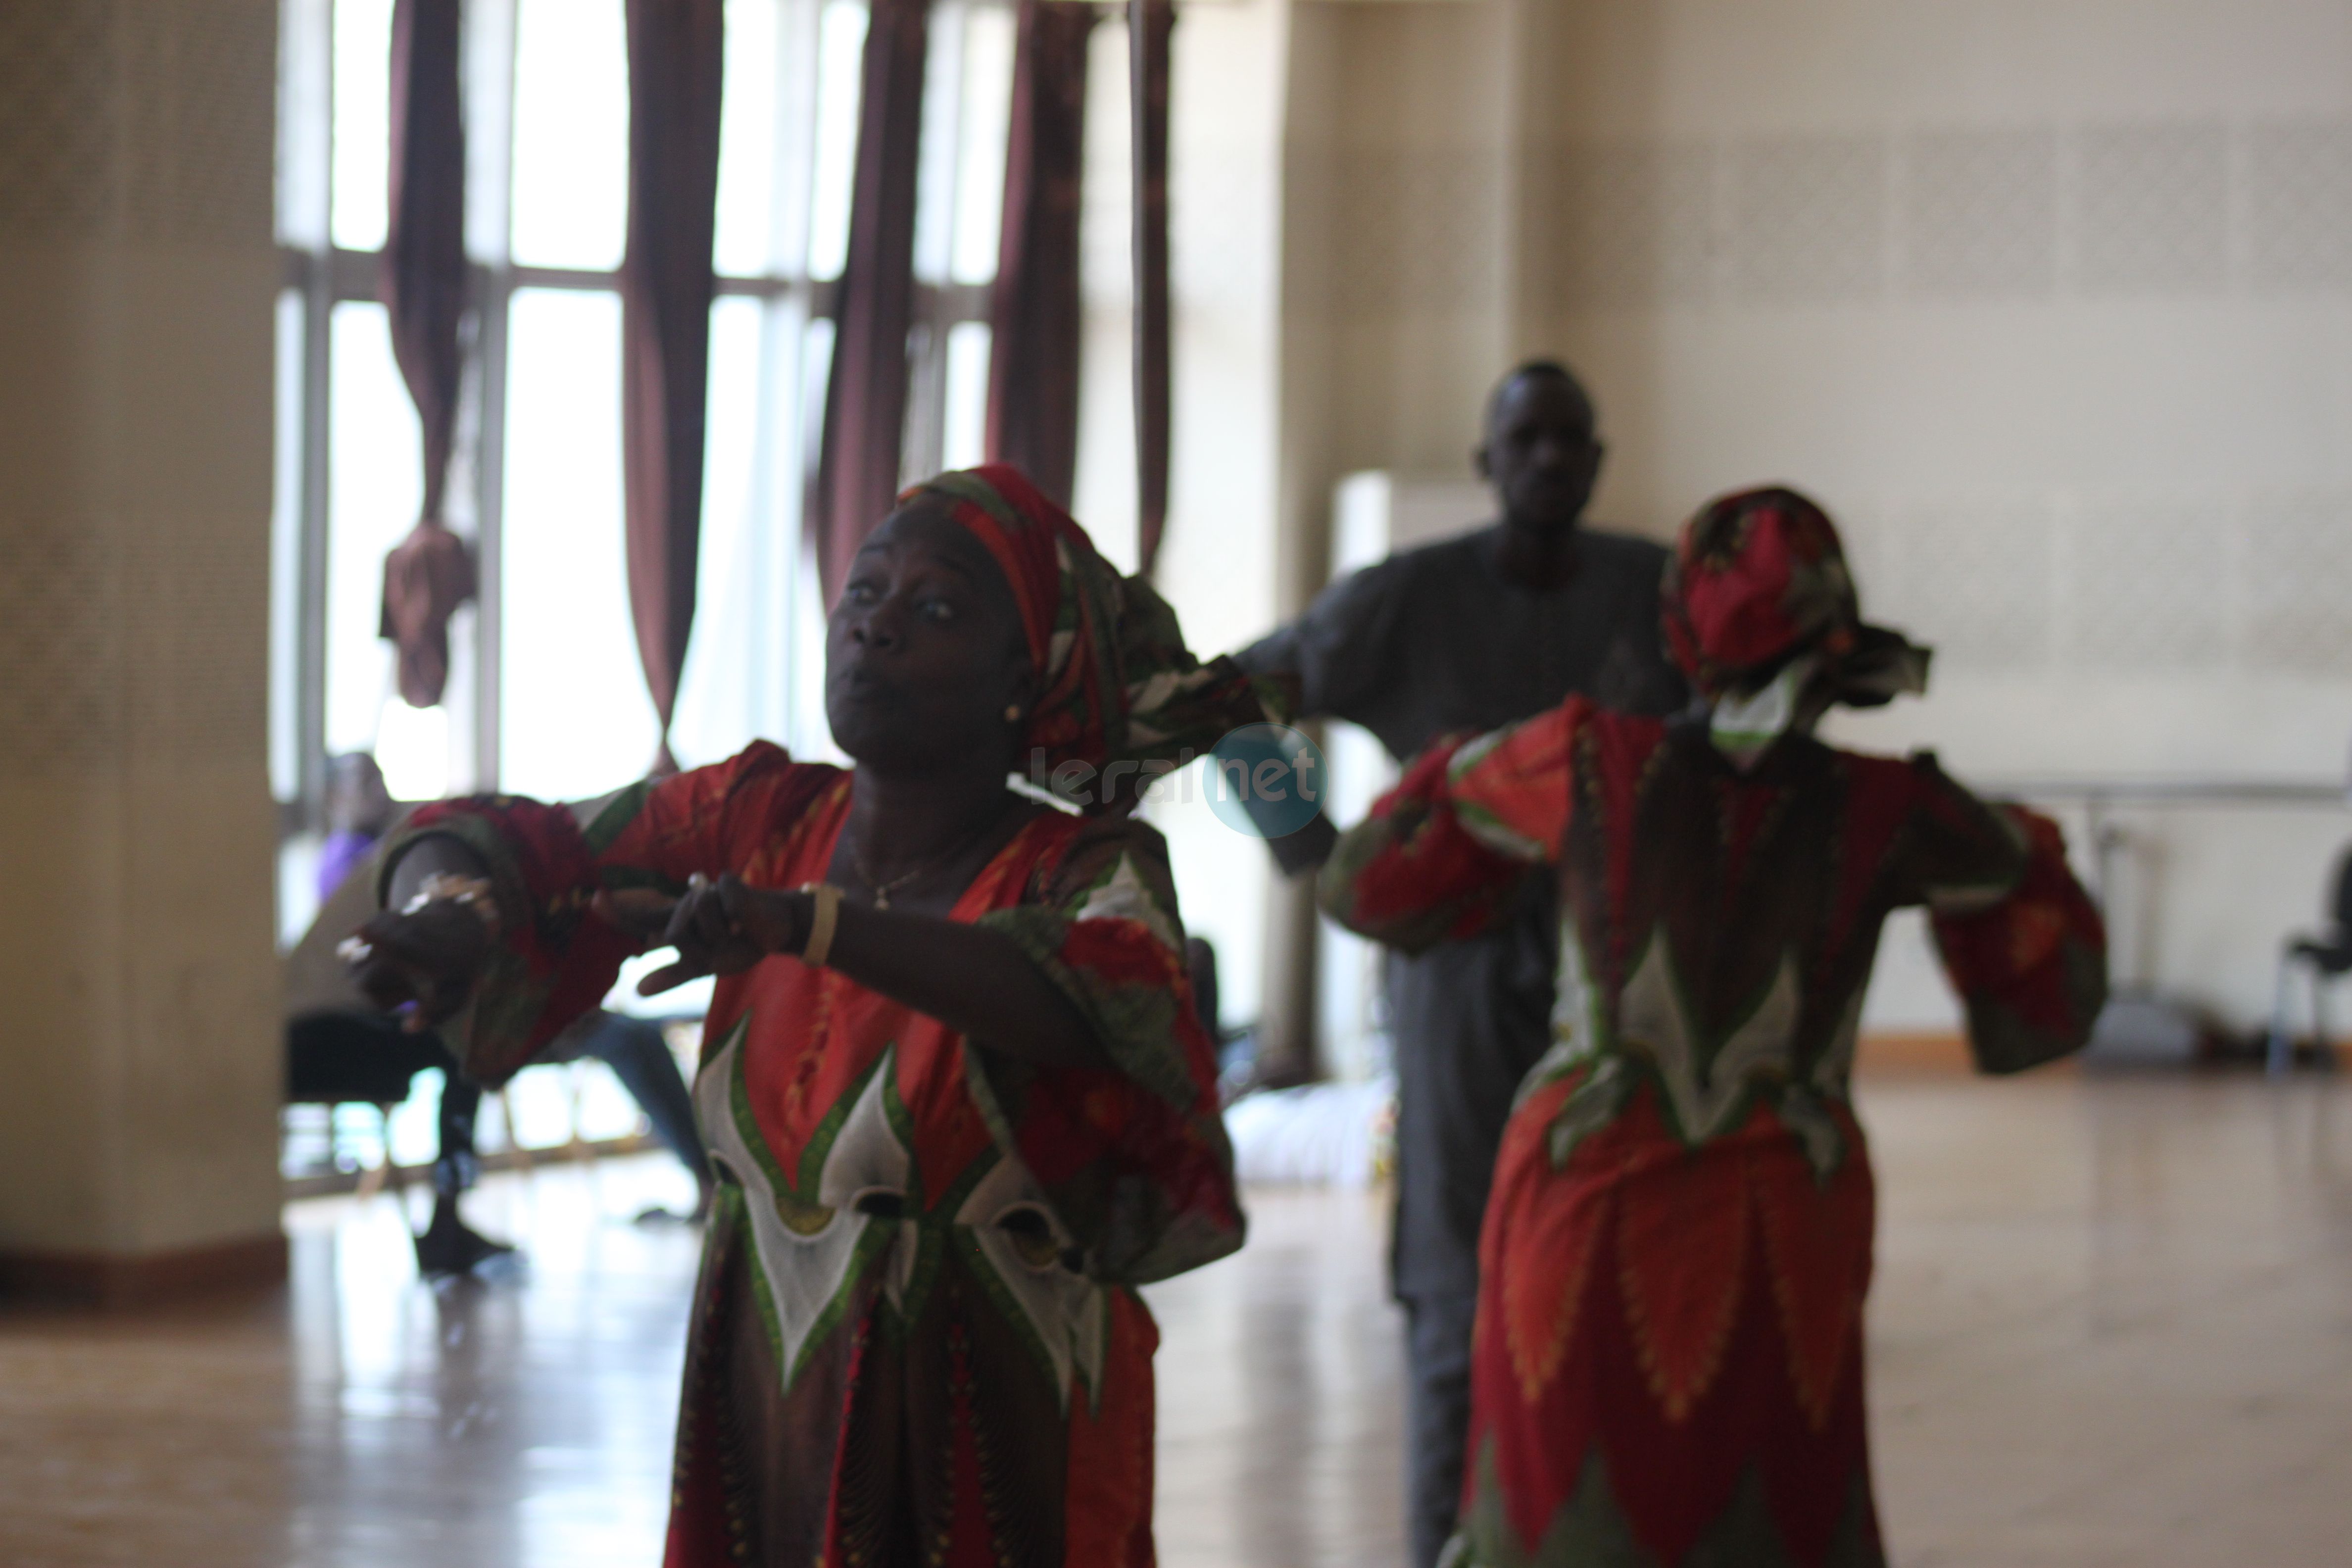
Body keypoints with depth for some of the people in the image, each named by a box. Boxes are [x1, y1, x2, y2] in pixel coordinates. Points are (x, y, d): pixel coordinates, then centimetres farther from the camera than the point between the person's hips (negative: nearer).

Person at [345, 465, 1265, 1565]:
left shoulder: (1086, 872, -13)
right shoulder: (761, 820, 2)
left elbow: (1103, 1003, -35)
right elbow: (500, 845, 5)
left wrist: (800, 921, -47)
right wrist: (448, 913, -21)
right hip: (765, 1431, 5)